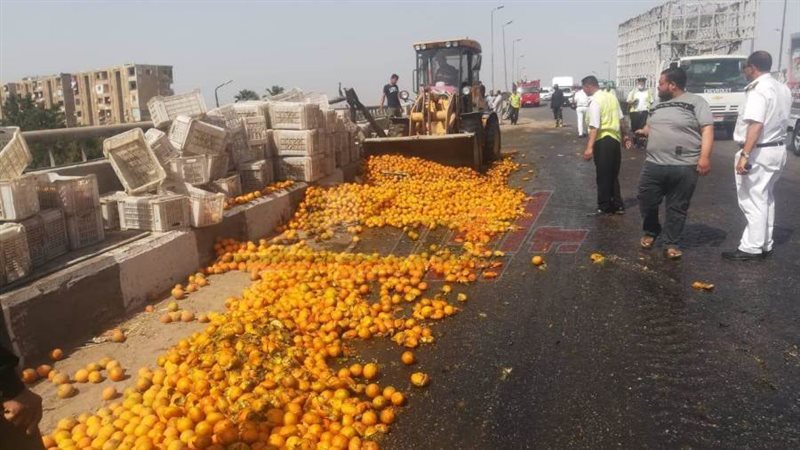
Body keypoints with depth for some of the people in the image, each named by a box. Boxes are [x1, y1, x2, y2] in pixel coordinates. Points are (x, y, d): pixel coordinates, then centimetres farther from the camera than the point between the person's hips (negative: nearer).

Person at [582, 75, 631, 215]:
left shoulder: (595, 101, -14)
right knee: (613, 175, 16)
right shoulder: (612, 96, 11)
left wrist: (589, 147, -29)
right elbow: (620, 119, 16)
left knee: (603, 176, 2)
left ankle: (605, 207, 10)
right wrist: (626, 135, 26)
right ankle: (617, 206, 21)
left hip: (603, 141, -8)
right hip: (615, 139, 8)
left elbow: (594, 127, -24)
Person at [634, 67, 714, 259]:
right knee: (646, 202, 6)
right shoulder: (659, 104, 16)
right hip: (653, 164, 5)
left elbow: (707, 129, -10)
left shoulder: (695, 101, -2)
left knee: (677, 208, 5)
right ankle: (650, 232, 31)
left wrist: (705, 156, -18)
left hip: (683, 167, -5)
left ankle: (671, 244, 16)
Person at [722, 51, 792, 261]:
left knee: (753, 200, -4)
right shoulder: (783, 89, 12)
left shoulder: (758, 90, -19)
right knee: (766, 198, 17)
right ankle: (765, 244, 24)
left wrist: (745, 154, -33)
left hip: (759, 152, -10)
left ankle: (752, 247, 0)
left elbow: (756, 125, -29)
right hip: (778, 148, 10)